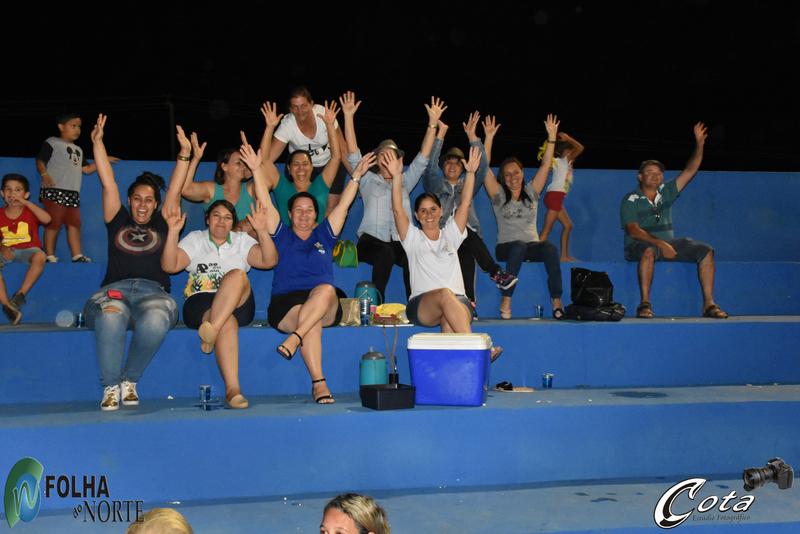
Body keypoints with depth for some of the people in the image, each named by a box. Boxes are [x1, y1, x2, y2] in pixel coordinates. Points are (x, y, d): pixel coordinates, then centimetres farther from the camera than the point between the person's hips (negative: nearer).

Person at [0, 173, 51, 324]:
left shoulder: (30, 211, 4)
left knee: (39, 256, -38)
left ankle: (20, 294, -29)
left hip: (28, 250, -2)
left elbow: (46, 219, -18)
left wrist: (26, 203, -17)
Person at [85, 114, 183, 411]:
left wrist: (184, 152, 14)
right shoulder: (118, 222, 26)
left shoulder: (162, 226, 26)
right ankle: (111, 386, -27)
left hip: (153, 293, 0)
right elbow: (108, 184, 22)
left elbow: (175, 189, 21)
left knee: (156, 320, -39)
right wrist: (97, 142, 18)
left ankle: (130, 380, -17)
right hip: (113, 291, 0)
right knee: (110, 317, -39)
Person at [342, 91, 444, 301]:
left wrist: (433, 123, 6)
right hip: (372, 241, -2)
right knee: (386, 254, -36)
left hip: (400, 242, 2)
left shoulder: (405, 182, 23)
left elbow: (422, 158, 15)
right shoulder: (368, 180, 16)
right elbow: (353, 155, 6)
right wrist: (348, 117, -3)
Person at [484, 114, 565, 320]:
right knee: (519, 247, -39)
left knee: (550, 248, -32)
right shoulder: (498, 195, 6)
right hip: (506, 247, -2)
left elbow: (545, 165, 5)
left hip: (531, 245, 2)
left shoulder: (531, 192, 12)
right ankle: (506, 300, -39)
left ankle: (556, 301, -33)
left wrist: (552, 137, -3)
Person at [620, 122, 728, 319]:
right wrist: (660, 244, -28)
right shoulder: (631, 200, -4)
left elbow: (690, 171, 5)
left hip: (668, 243, 6)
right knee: (650, 250, -42)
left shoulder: (666, 193, 11)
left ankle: (709, 304, -17)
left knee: (706, 251, -12)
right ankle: (644, 304, -40)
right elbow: (633, 231, -16)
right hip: (639, 245, -6)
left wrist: (699, 144, -7)